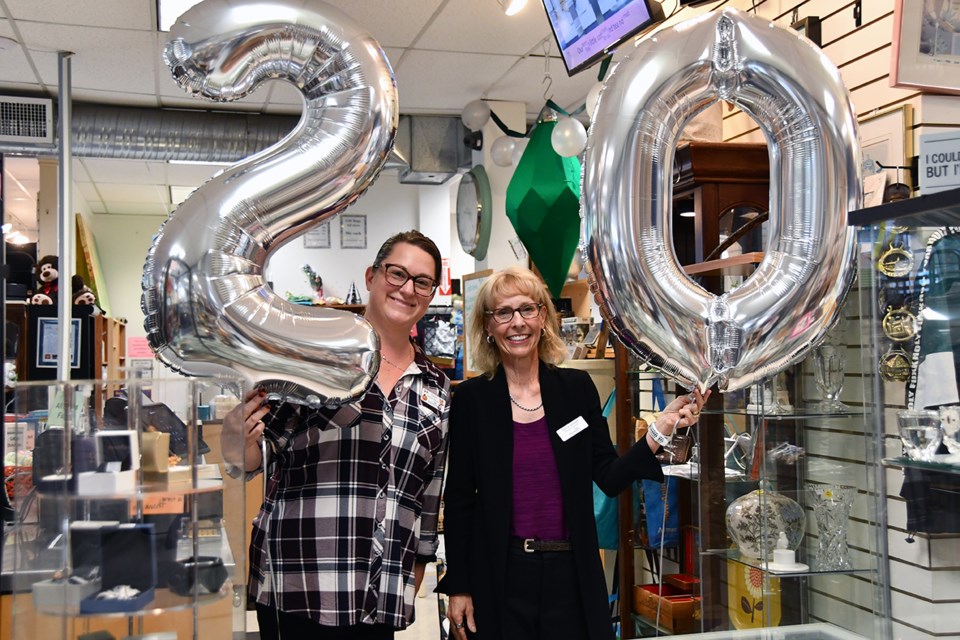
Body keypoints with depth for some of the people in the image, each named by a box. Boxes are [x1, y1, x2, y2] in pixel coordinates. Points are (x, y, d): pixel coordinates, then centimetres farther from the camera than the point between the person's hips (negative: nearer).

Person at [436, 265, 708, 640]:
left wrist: (661, 430, -11)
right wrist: (457, 587, -1)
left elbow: (609, 478, 2)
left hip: (571, 577, 2)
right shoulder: (471, 397, -3)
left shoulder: (576, 387, 2)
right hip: (499, 578, -1)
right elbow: (458, 499, 0)